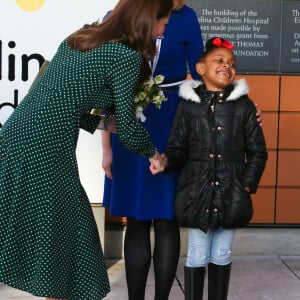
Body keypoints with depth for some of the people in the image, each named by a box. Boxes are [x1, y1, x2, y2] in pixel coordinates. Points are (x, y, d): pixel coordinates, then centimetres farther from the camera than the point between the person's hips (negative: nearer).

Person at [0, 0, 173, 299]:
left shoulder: (80, 37, 16)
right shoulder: (126, 56, -8)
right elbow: (127, 127, -5)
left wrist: (102, 122, 21)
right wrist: (153, 154, 13)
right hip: (44, 149, -8)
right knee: (60, 229, 6)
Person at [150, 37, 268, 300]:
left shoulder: (244, 106, 2)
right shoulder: (188, 105, 0)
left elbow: (257, 152, 6)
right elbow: (178, 148, 2)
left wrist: (247, 186, -4)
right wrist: (166, 160, -19)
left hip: (231, 194, 1)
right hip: (197, 192, -1)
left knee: (221, 256, 12)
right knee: (197, 256, 6)